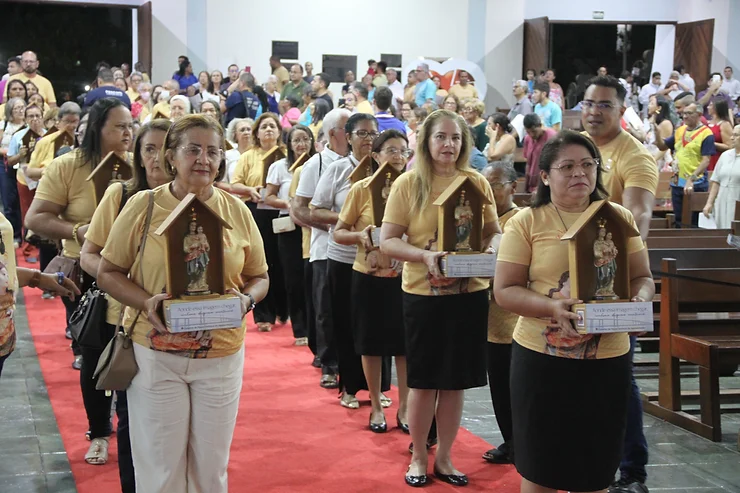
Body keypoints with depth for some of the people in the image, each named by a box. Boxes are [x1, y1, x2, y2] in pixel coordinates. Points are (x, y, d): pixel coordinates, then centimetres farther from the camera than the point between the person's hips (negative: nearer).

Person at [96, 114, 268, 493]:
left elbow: (259, 277, 11)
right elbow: (107, 273, 0)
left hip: (222, 355, 2)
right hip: (155, 353, -2)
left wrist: (246, 299, -11)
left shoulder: (237, 211, 3)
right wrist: (145, 302, -17)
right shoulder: (143, 206, -4)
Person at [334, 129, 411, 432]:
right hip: (369, 276, -1)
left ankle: (404, 407, 21)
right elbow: (338, 233, -1)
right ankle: (376, 407, 24)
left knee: (405, 343, 5)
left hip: (405, 276, 1)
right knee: (371, 343, 9)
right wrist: (360, 236, -20)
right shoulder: (361, 189, -5)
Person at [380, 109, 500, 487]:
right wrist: (424, 255, -22)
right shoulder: (408, 183, -4)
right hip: (423, 293, -2)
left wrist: (490, 250, -14)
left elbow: (495, 231, 9)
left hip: (469, 292, 2)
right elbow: (388, 241, -6)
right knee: (423, 381, 7)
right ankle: (418, 458, 24)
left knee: (455, 381, 10)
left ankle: (443, 458, 25)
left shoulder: (477, 183, 3)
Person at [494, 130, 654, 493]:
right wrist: (551, 306, -22)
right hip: (543, 356, -2)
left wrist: (639, 299, -13)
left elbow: (642, 277, 10)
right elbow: (504, 290, -6)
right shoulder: (526, 222, -3)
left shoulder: (619, 218, 6)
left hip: (607, 357, 2)